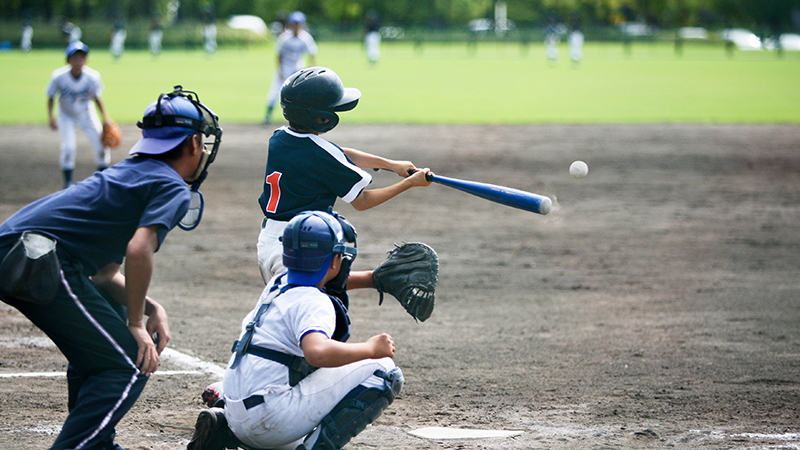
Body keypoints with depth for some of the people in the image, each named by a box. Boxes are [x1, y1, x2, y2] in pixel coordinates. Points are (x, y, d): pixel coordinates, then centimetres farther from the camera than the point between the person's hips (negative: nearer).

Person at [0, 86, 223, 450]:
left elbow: (104, 274, 25)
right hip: (44, 265, -10)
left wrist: (151, 308, 11)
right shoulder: (173, 188, 0)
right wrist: (137, 322, -7)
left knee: (98, 348, 27)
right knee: (130, 363, -5)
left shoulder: (126, 173, 28)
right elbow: (139, 250, -18)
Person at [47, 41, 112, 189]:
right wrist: (50, 117, -23)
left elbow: (96, 98, -7)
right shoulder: (59, 77, -26)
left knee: (101, 143, -4)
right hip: (66, 115, -1)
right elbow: (51, 98, -11)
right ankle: (68, 182, 1)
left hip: (86, 114, 1)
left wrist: (105, 117, -11)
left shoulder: (92, 77, -24)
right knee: (68, 147, -17)